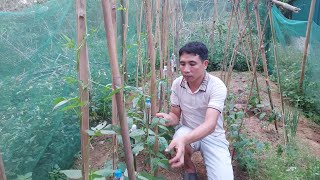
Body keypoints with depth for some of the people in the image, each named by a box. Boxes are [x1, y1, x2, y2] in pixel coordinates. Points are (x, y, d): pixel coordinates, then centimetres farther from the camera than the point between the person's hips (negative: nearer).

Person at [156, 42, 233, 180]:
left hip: (213, 136, -2)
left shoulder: (217, 86, -24)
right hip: (187, 131, 3)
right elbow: (175, 115, -2)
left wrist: (184, 139, -54)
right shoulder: (177, 84, -10)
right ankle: (189, 168, 2)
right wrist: (169, 119, -28)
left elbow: (210, 124, -35)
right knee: (178, 143, -32)